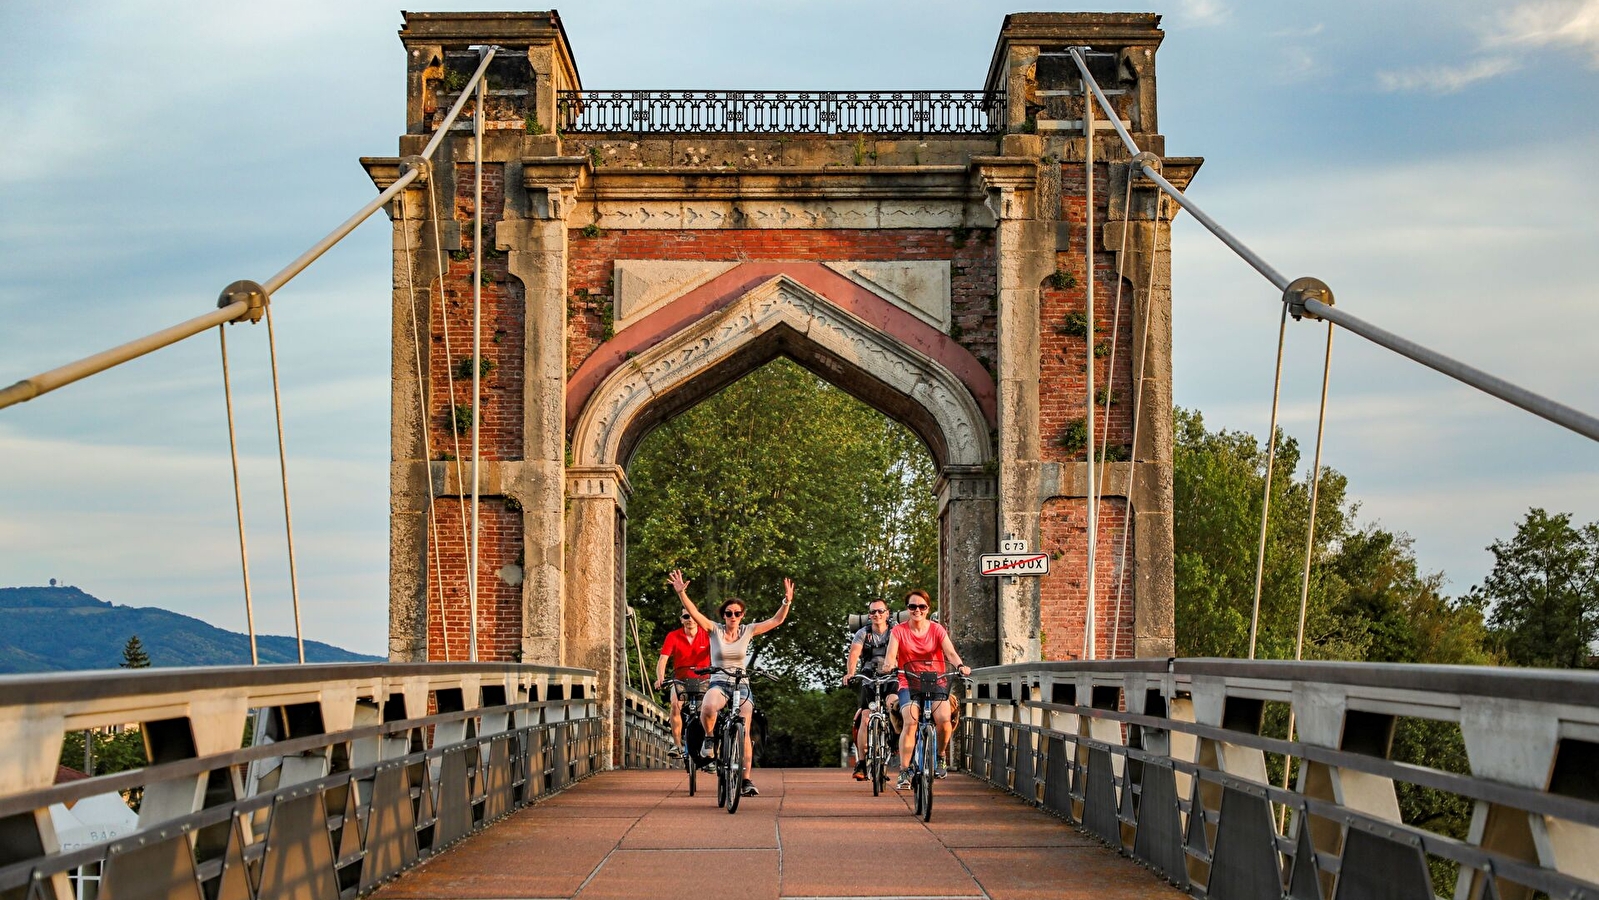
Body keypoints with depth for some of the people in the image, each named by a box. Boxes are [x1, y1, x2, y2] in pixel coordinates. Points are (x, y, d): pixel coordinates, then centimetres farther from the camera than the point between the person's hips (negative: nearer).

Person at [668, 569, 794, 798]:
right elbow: (693, 612, -11)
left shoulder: (747, 631, 6)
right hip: (718, 683, -2)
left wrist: (787, 602, -13)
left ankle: (746, 780, -1)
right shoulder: (715, 630, 1)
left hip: (742, 686, 2)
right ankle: (709, 739, -6)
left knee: (744, 733, -10)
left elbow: (776, 620, 2)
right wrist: (681, 592, -25)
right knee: (708, 708, -37)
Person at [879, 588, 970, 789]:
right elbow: (891, 653, -12)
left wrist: (960, 665, -32)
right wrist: (889, 665, -36)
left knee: (943, 718, -24)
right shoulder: (899, 631, 3)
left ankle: (940, 756, 5)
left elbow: (950, 652, -10)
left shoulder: (937, 629, 4)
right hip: (908, 684, -1)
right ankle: (904, 772, -18)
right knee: (910, 721, -24)